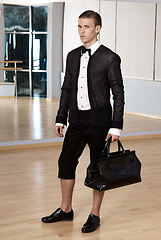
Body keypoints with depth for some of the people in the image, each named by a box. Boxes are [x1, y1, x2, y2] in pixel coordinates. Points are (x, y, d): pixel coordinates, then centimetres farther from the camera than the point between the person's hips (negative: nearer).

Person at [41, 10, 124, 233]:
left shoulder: (109, 58, -7)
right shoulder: (73, 56, 9)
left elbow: (118, 93, -8)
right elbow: (67, 89, 14)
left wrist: (116, 126, -13)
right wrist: (61, 119, 10)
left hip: (98, 121, -5)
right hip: (76, 119, 6)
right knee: (66, 162, 10)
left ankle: (95, 215, 19)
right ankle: (66, 210, 27)